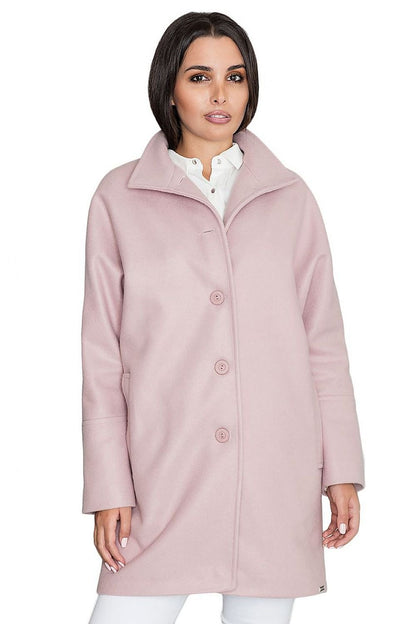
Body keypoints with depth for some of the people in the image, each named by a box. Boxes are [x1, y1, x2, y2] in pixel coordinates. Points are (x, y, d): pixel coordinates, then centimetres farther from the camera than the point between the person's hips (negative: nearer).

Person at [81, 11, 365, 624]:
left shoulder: (290, 197, 7)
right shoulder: (119, 199, 4)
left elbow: (324, 339, 8)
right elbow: (101, 355, 3)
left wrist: (342, 471, 4)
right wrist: (108, 488, -2)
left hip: (277, 478, 1)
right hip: (163, 478, -1)